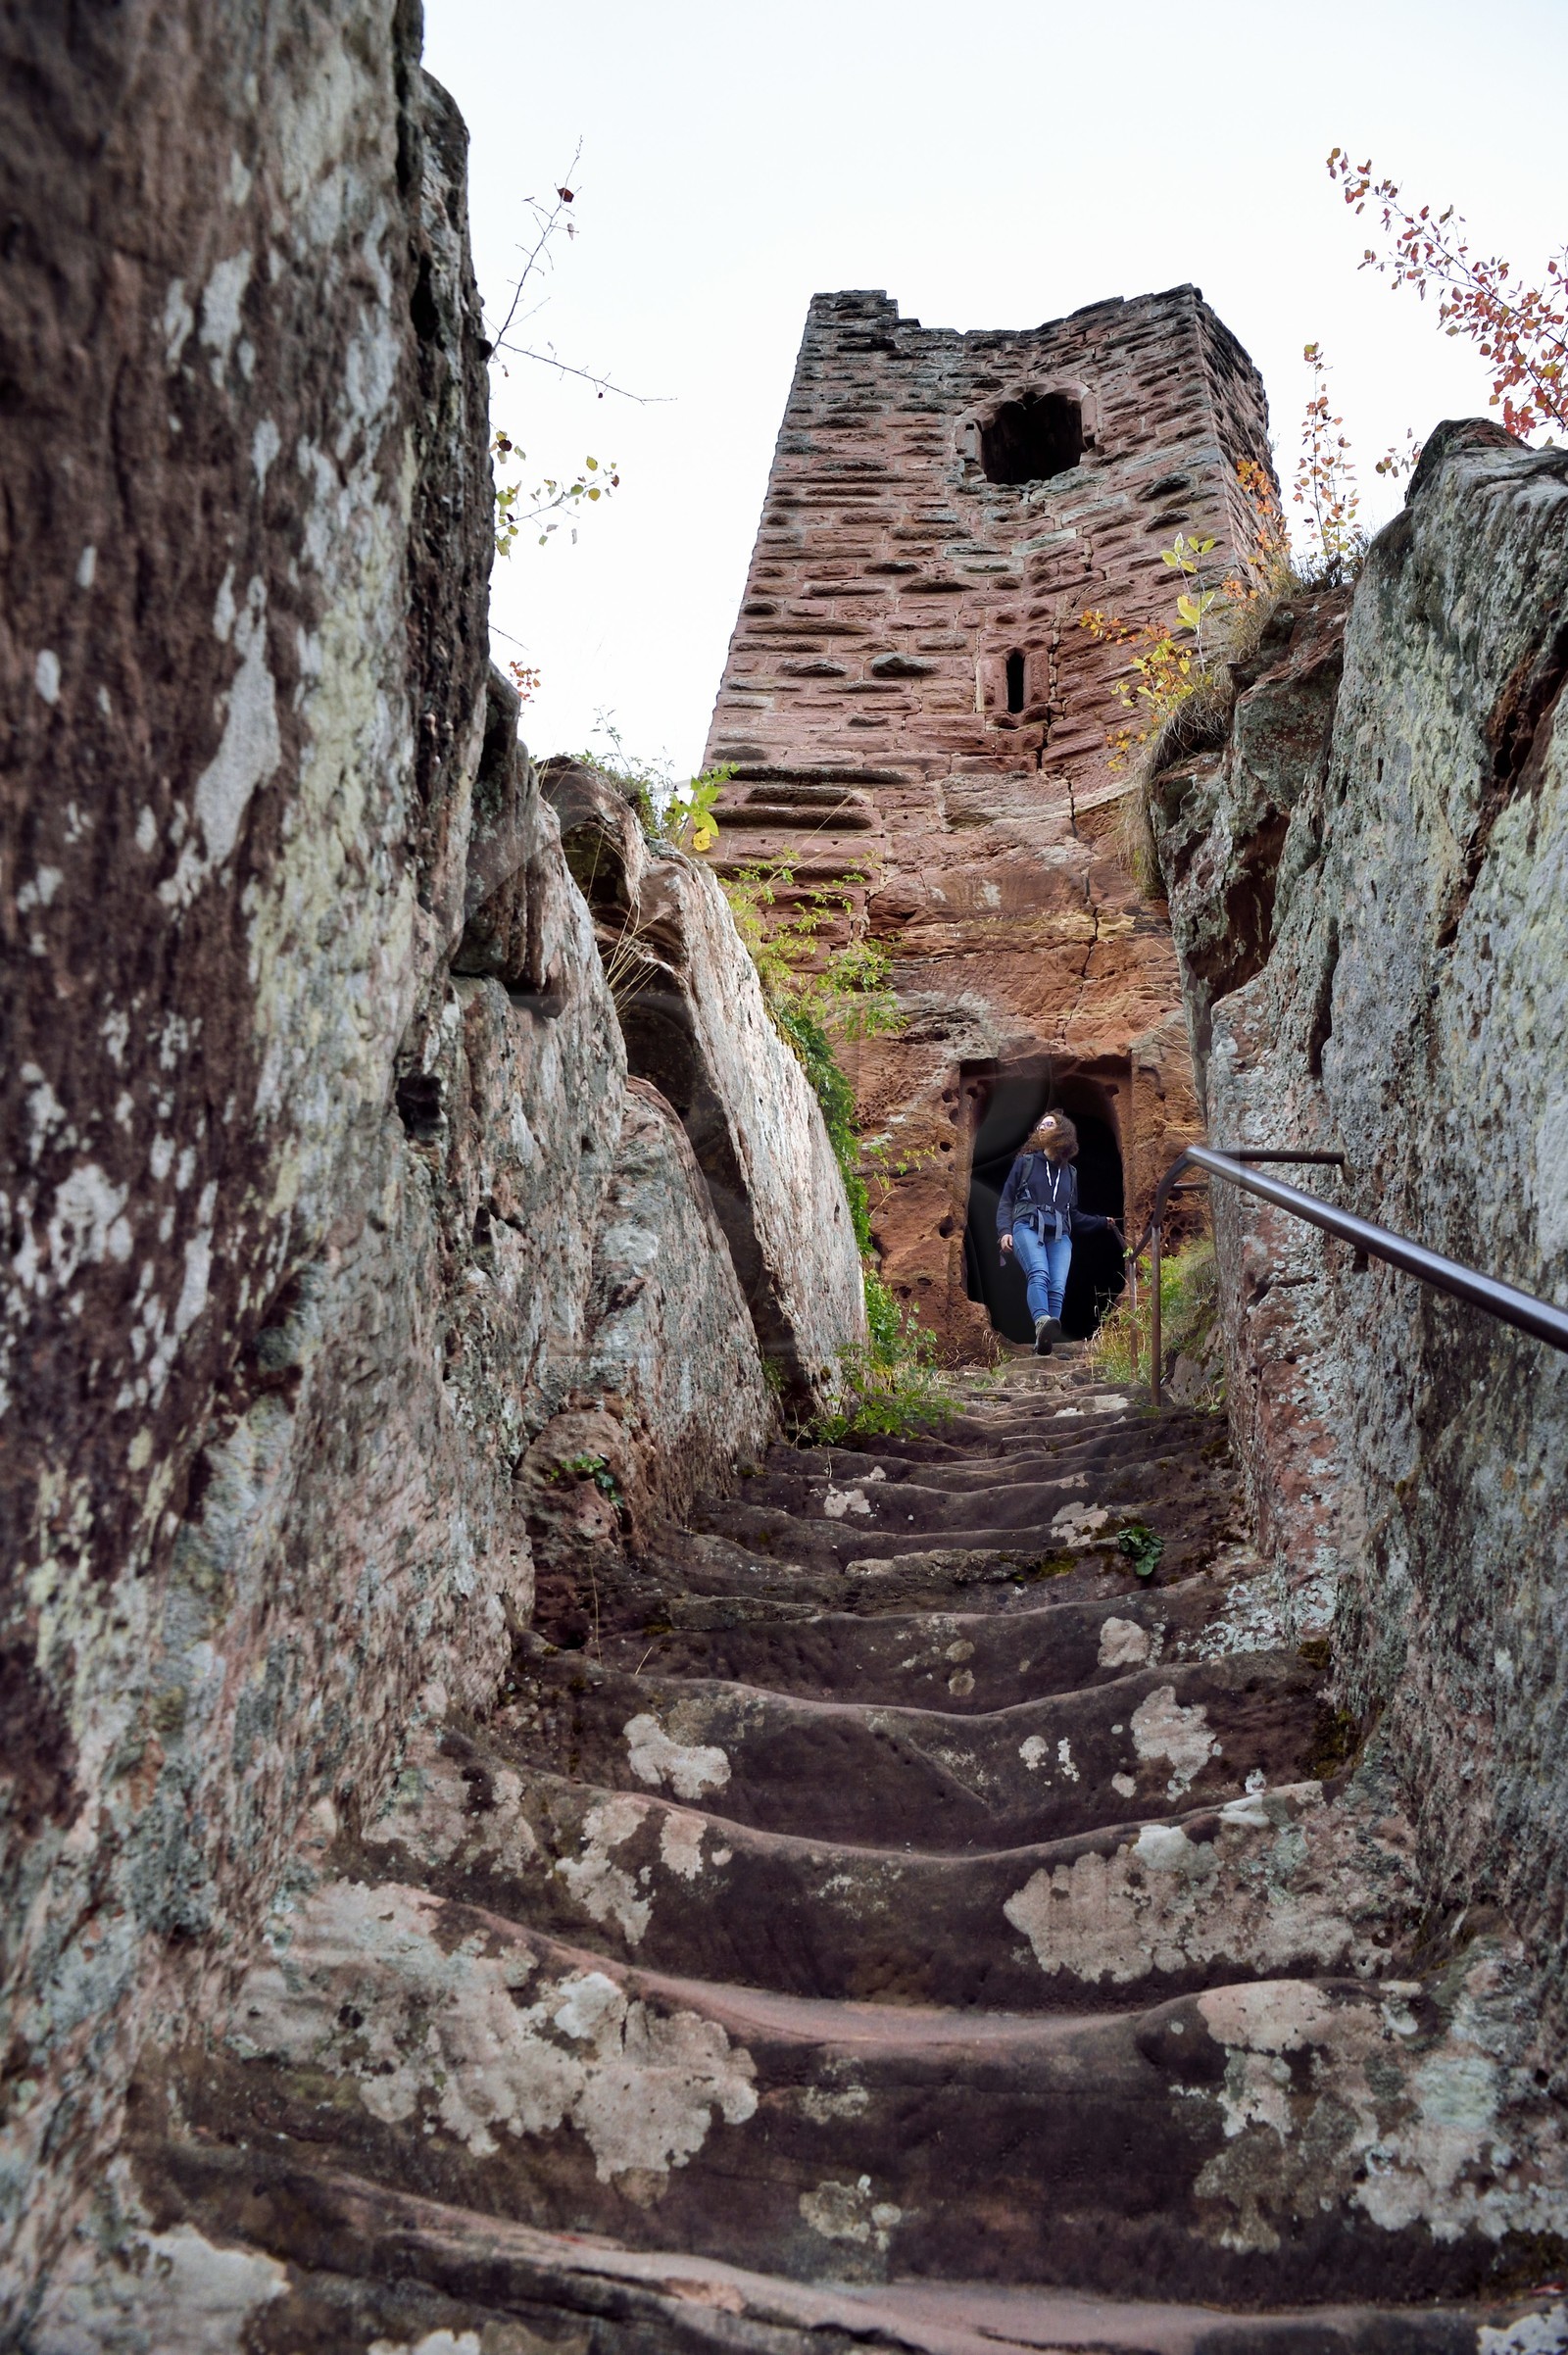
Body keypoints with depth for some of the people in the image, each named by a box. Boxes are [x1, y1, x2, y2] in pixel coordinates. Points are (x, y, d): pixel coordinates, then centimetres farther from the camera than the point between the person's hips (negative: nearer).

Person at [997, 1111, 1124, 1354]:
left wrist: (1103, 1223, 24)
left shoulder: (1070, 1173, 27)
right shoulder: (1025, 1162, 19)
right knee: (1039, 1274, -32)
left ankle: (1044, 1343, -25)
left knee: (1058, 1287, -20)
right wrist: (1004, 1231, -2)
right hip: (1027, 1228, -4)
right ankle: (1042, 1323, -55)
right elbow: (1006, 1200, 13)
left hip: (1059, 1236, 4)